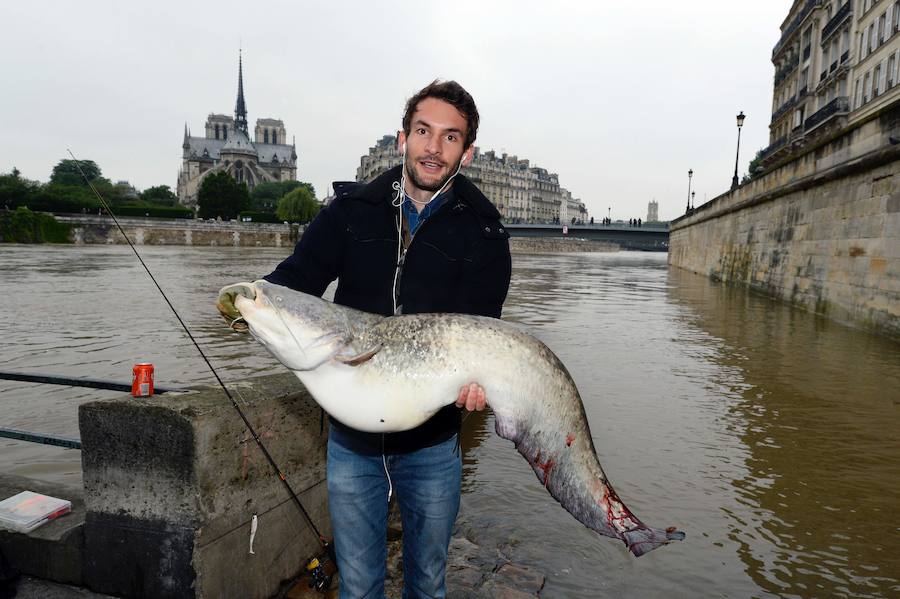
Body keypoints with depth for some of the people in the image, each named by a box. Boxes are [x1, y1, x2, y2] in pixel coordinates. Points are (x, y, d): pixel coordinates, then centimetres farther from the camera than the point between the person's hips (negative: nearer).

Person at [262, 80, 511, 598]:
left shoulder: (484, 234, -6)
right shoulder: (351, 210, -1)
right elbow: (297, 277, -4)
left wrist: (470, 377, -33)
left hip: (432, 443, 0)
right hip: (352, 439, 1)